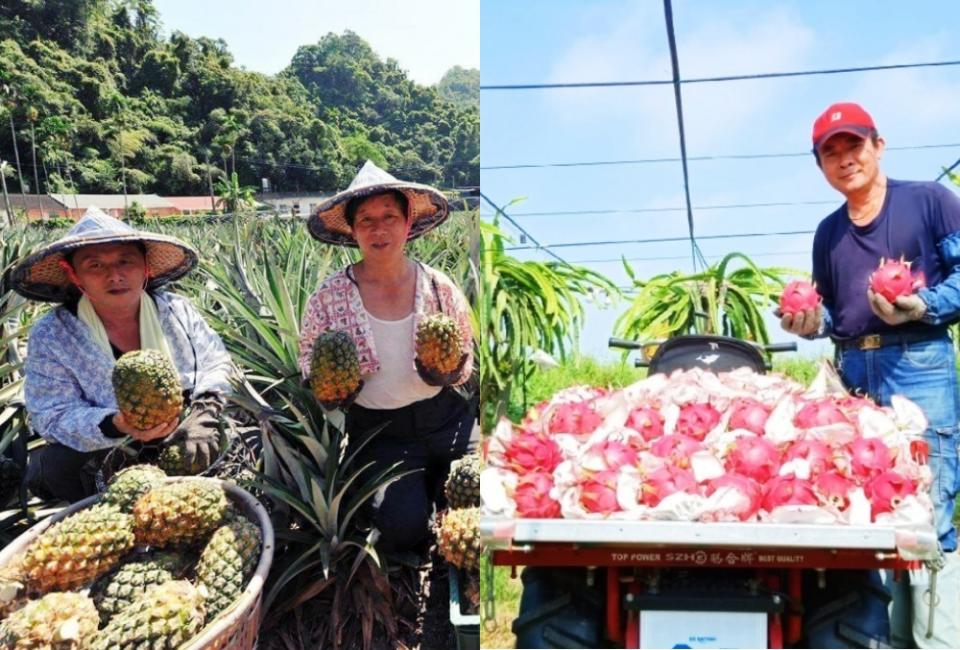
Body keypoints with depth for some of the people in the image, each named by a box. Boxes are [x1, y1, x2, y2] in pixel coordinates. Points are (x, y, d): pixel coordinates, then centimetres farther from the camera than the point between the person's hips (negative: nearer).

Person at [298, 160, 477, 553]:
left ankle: (431, 487, 15)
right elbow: (308, 354, 10)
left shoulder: (439, 288, 0)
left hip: (447, 415, 2)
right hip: (378, 429, -1)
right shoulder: (329, 297, -4)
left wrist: (452, 373, -13)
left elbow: (468, 355, 10)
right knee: (405, 530, -22)